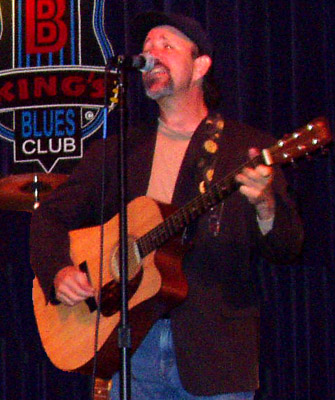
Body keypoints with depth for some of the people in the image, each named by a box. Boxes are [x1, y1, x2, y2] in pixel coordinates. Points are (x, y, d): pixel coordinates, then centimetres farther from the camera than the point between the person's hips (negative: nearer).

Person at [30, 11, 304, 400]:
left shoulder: (248, 148, 3)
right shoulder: (117, 150, 12)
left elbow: (286, 250, -4)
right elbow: (49, 215, 15)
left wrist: (264, 204, -25)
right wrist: (58, 271, -4)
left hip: (216, 353, -2)